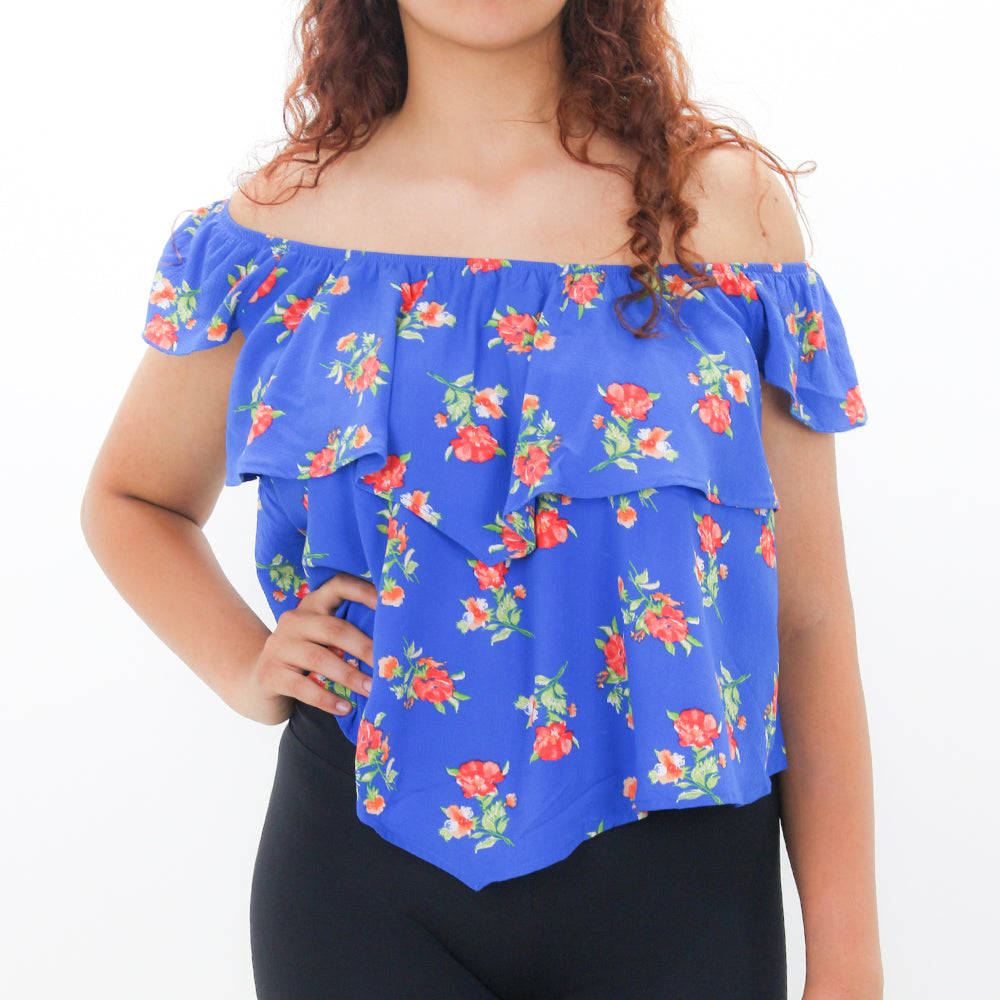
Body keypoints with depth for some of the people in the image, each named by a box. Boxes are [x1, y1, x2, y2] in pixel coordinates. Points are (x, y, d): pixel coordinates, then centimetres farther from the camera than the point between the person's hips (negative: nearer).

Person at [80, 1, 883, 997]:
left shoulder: (727, 202, -2)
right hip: (360, 870, 1)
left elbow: (808, 614, -3)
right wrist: (244, 668, -2)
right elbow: (131, 499, 17)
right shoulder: (275, 227, 0)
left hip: (669, 878, 0)